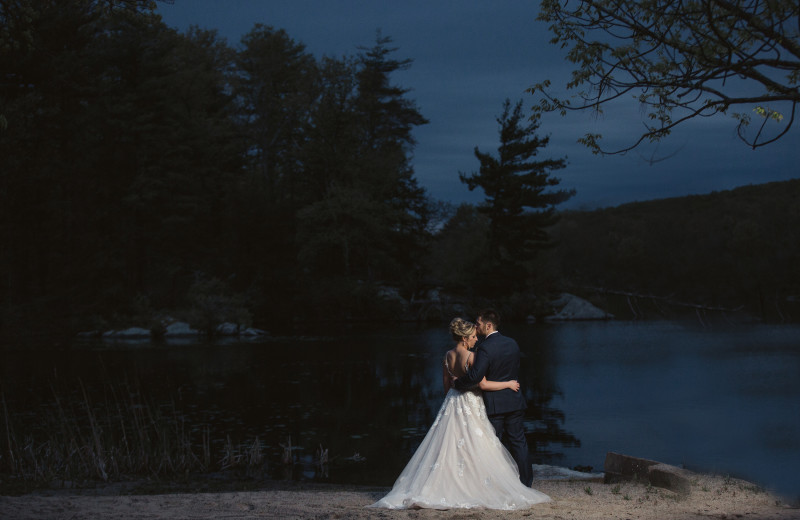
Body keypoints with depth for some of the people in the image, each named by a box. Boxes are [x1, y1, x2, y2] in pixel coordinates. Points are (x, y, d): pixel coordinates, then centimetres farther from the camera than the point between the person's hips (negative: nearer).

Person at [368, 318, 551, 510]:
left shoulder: (448, 356, 5)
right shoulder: (471, 357, -17)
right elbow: (483, 384, -20)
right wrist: (508, 384, -9)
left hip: (452, 404, 7)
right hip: (471, 407, -7)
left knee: (448, 448, 8)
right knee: (475, 450, -1)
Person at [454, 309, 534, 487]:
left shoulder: (485, 348, -18)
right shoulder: (512, 344, 4)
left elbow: (475, 376, -27)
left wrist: (457, 383, -12)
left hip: (494, 405, -6)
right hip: (515, 402, 6)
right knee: (518, 442, 11)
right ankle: (525, 482, 15)